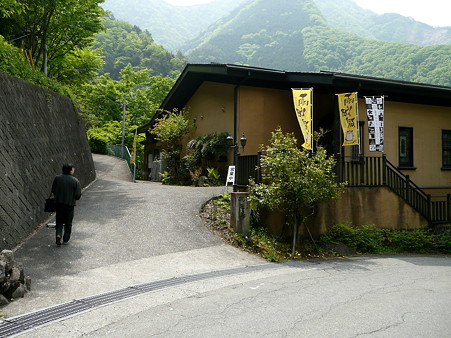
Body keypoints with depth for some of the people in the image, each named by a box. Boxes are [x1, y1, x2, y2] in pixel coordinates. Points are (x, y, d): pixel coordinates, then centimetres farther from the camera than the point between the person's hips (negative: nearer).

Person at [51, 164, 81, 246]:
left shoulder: (57, 178, -1)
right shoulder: (75, 181, -10)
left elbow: (53, 190, 7)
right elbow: (78, 195, -9)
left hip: (59, 203, 2)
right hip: (70, 204, -2)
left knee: (59, 220, 14)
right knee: (68, 222, 10)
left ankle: (58, 234, -9)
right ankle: (65, 240, 15)